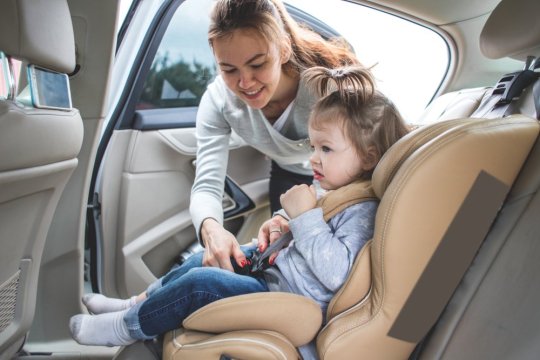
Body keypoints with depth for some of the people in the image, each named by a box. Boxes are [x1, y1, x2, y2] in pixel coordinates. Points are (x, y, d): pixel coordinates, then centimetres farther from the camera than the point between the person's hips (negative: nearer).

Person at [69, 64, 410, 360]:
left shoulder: (362, 211, -22)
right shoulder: (340, 194, 7)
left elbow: (335, 273, -33)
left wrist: (305, 216, -30)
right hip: (277, 268, 10)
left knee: (199, 282, -17)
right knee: (205, 259, 15)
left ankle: (127, 327, 7)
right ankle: (137, 303, 30)